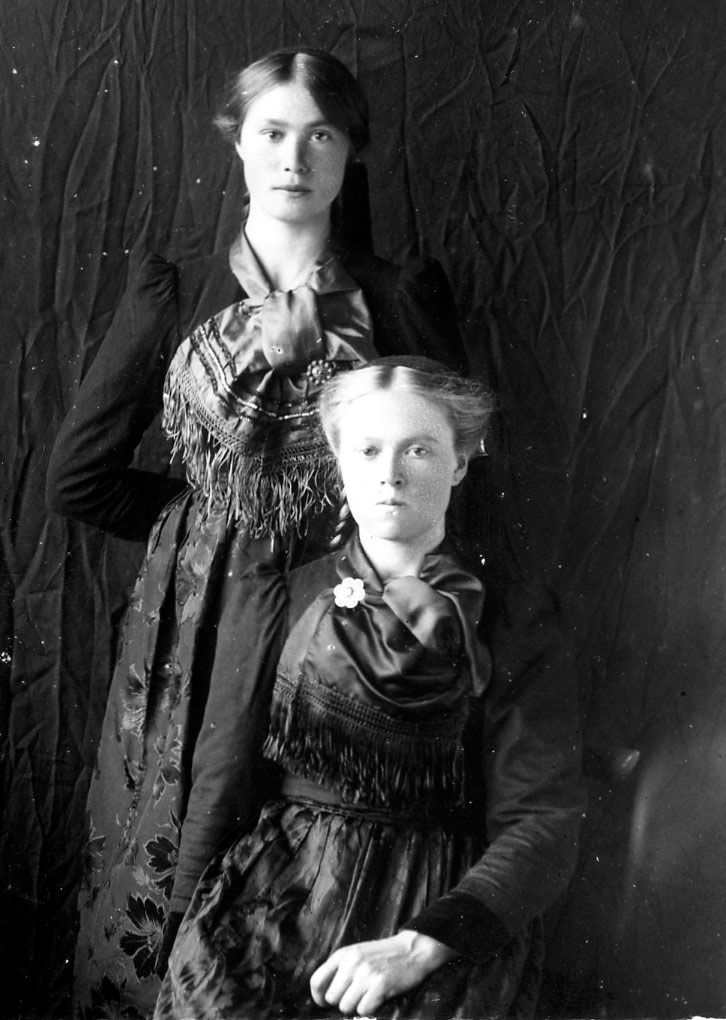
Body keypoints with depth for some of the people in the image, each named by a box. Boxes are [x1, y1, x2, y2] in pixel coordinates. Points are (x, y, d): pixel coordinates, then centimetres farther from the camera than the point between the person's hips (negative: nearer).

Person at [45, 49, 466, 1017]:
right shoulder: (172, 294, 3)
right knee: (173, 868, 8)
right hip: (198, 623, 1)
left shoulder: (403, 297, 3)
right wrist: (203, 516, 5)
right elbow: (79, 479, 6)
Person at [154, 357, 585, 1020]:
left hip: (448, 909, -1)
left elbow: (541, 823, -7)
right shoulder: (291, 599, 9)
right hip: (284, 888, 2)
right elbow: (225, 770, 14)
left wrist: (420, 945, -19)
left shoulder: (511, 622, 1)